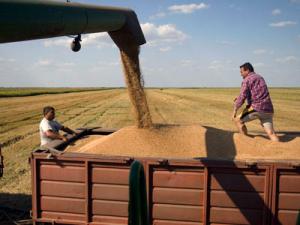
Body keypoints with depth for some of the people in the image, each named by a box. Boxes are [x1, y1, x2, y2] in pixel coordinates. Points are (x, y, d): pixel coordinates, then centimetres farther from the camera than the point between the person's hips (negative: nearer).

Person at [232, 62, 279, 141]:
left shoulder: (247, 80, -2)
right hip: (268, 109, 7)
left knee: (238, 120, 12)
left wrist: (235, 110, -7)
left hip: (256, 108, -7)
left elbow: (242, 96, -12)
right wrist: (239, 99, 33)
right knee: (271, 133, 0)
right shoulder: (260, 78, 24)